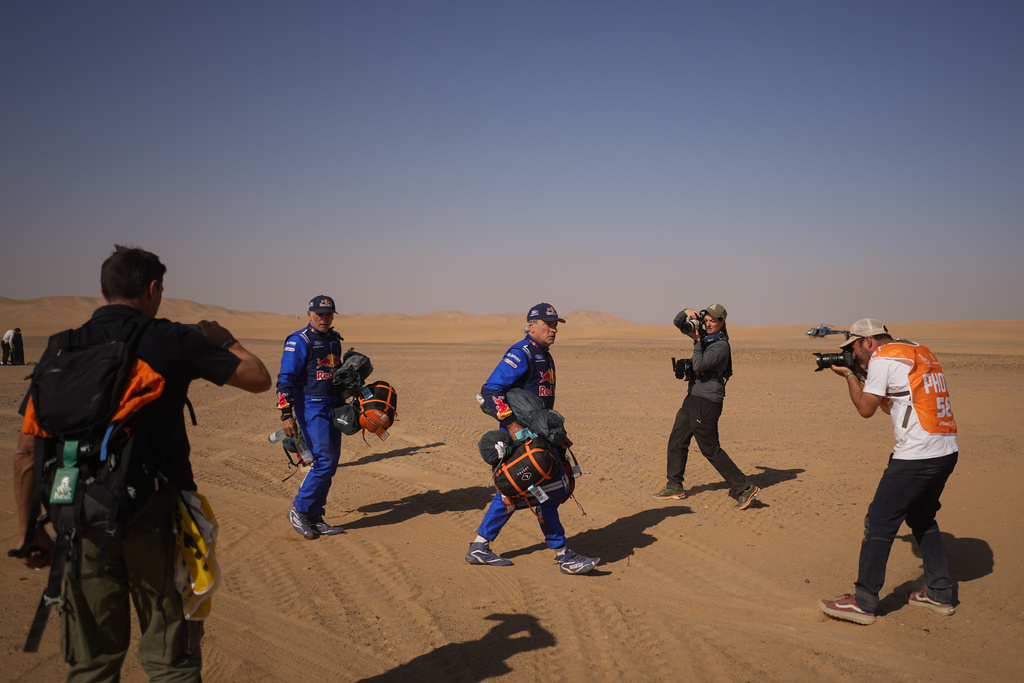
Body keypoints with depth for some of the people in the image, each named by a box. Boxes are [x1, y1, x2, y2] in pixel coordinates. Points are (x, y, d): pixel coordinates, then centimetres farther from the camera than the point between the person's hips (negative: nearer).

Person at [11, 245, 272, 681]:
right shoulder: (172, 341, -6)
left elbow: (26, 453, 4)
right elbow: (258, 378, 1)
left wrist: (30, 533, 12)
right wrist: (224, 341, 19)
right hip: (156, 516, -3)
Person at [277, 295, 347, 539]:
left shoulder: (334, 340, 15)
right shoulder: (299, 341, -9)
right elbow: (285, 379, -13)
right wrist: (286, 415, -20)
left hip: (333, 407, 8)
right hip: (310, 407, -8)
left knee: (329, 464, 6)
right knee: (324, 460, -15)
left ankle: (314, 518, 15)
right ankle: (299, 510, 0)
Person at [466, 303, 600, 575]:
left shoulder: (545, 357, 19)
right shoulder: (520, 354, -13)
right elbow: (490, 391, -22)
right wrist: (512, 425, -28)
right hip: (522, 435, -10)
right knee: (544, 492, -7)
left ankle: (479, 548, 22)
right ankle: (564, 556, 1)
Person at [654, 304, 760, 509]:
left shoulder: (721, 346, -16)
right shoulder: (703, 333, 8)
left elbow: (699, 366, -24)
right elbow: (678, 323, 16)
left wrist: (697, 341, -18)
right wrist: (687, 312, -5)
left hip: (707, 402, -9)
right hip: (693, 398, 9)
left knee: (711, 449, -7)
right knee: (676, 441, 14)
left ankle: (744, 488, 0)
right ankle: (675, 487, 26)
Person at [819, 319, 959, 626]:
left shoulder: (881, 359, -8)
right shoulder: (920, 352, 18)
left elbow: (866, 408, -5)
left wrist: (849, 375, 8)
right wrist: (859, 376, 20)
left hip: (917, 456, -9)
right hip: (947, 451, 9)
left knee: (880, 522, -2)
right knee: (922, 518, 24)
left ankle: (863, 602, 3)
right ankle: (939, 594, 29)